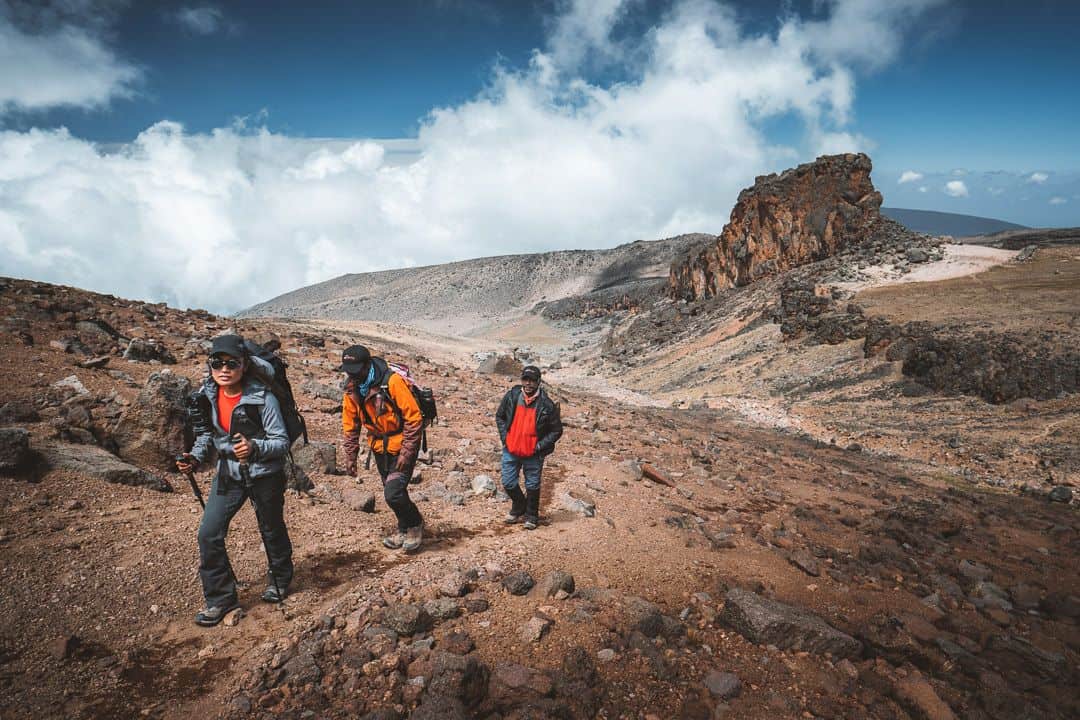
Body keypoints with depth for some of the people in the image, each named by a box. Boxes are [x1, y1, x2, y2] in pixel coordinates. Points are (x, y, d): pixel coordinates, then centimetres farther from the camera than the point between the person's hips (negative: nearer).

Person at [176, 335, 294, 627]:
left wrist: (255, 448, -40)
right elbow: (208, 431, 10)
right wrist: (196, 456, -7)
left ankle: (280, 580, 42)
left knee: (272, 531, 15)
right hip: (229, 472, 5)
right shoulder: (208, 395, -7)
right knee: (208, 534, -4)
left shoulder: (263, 398, -25)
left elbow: (282, 442, -22)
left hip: (265, 474, -4)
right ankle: (220, 598, 14)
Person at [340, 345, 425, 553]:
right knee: (392, 492, 16)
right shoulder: (352, 388, -4)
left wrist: (406, 453, -19)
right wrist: (350, 456, 4)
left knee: (393, 493, -15)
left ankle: (414, 525, 12)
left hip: (401, 446, -6)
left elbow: (414, 419, -20)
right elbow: (350, 425, 7)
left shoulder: (392, 381, -24)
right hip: (379, 448, 6)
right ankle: (405, 529, 38)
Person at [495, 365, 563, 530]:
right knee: (508, 483, 11)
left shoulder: (546, 404, -14)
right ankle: (519, 507, 39)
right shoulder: (511, 396, -6)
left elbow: (557, 430, -5)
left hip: (533, 454, -3)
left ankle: (531, 516, 32)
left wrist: (540, 446, -12)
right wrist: (504, 437, 1)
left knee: (532, 486, 10)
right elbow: (500, 417, 11)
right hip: (511, 450, 3)